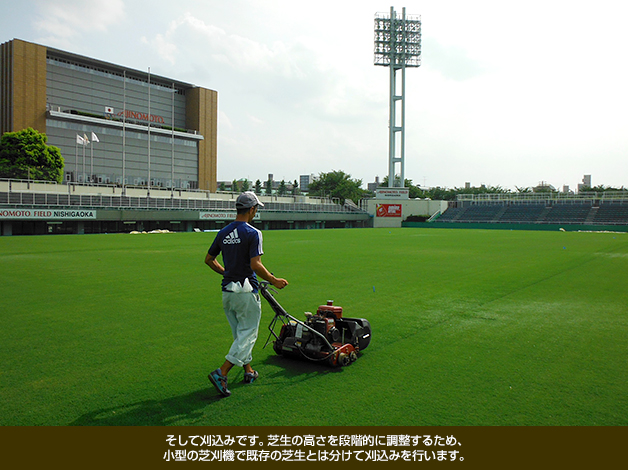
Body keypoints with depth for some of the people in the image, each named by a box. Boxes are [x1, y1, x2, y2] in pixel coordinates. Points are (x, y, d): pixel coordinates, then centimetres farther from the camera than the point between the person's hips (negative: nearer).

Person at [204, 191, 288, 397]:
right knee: (248, 334, 3)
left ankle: (248, 370, 31)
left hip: (227, 291, 7)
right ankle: (221, 373, -7)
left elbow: (209, 259, 13)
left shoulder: (223, 232, 6)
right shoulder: (252, 233, -15)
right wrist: (274, 280, -10)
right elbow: (256, 265, -23)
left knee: (240, 333, 20)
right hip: (246, 291, -7)